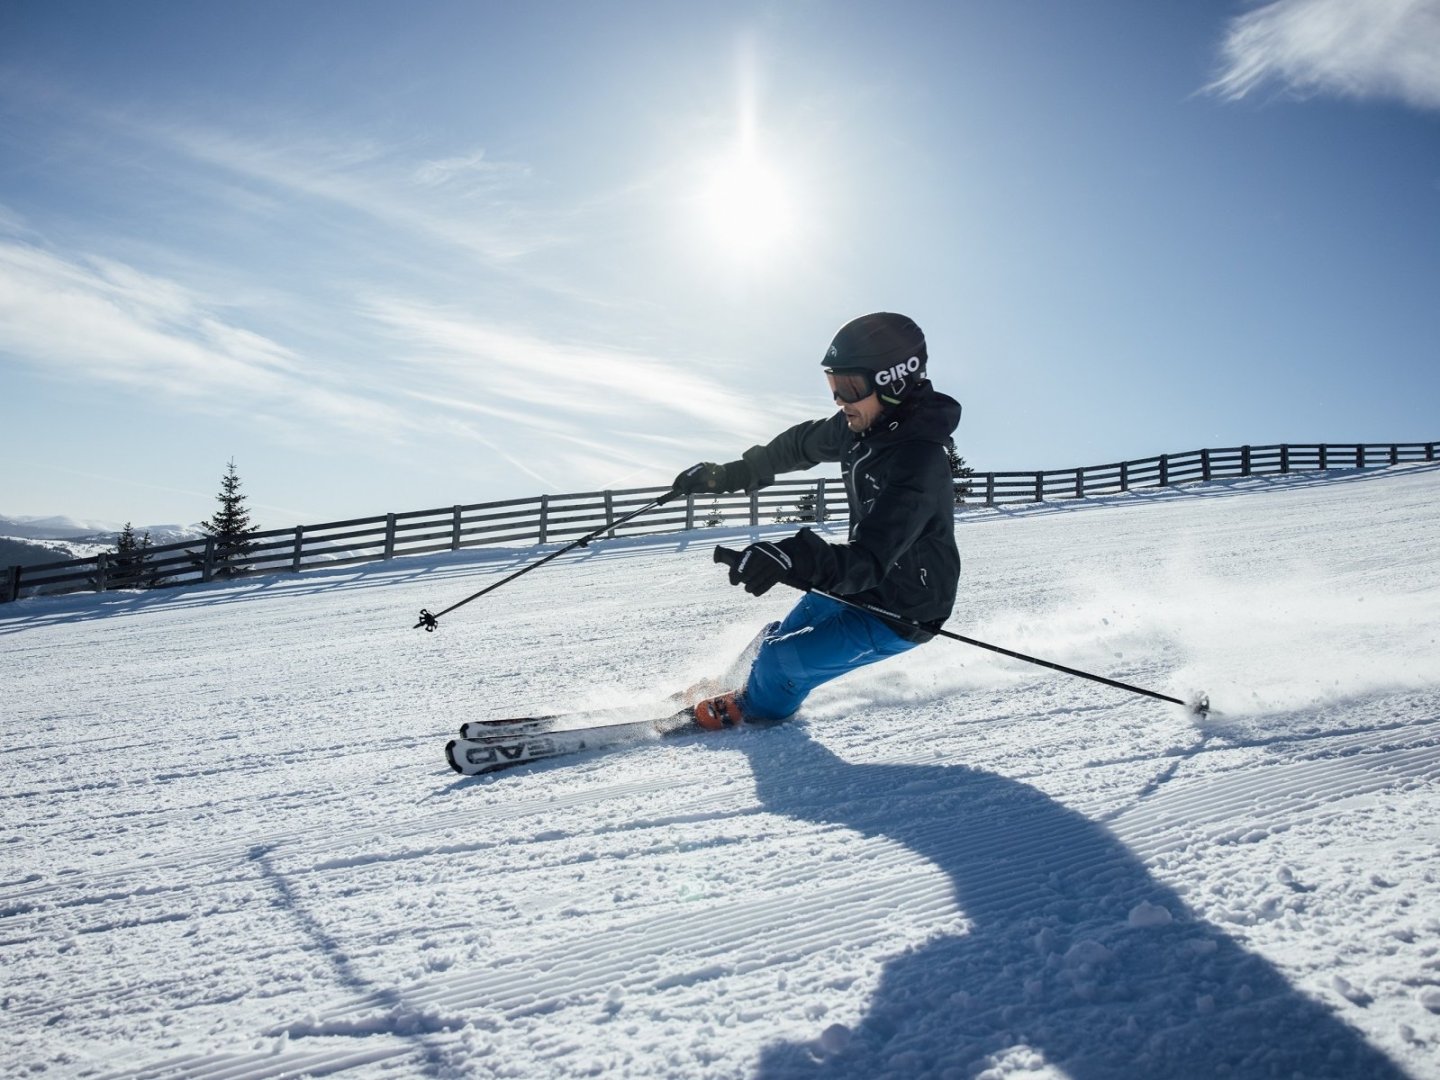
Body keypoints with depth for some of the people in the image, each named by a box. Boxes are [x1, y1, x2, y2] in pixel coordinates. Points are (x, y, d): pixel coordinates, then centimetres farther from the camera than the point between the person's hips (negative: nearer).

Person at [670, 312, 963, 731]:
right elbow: (800, 444, 11)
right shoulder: (860, 425, -9)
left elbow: (868, 563, -42)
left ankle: (756, 709, 26)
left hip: (902, 614, -8)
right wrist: (729, 473, 13)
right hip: (859, 583, 8)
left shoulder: (918, 464, -35)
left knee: (781, 660, -7)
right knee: (780, 637, 20)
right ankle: (756, 693, 51)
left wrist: (797, 558, -60)